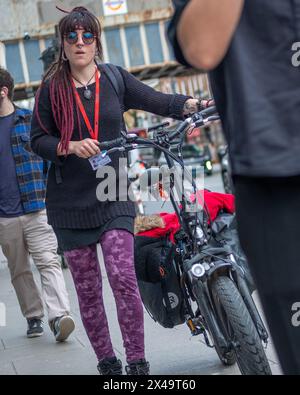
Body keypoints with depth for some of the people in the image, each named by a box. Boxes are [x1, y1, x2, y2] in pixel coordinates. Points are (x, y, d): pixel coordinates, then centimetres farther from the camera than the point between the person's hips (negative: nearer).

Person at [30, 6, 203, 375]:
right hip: (70, 202, 1)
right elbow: (38, 139, 1)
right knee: (87, 289, 6)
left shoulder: (115, 78, 4)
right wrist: (70, 147, -17)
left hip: (113, 196, 0)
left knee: (123, 277, -14)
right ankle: (106, 362, 19)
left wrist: (191, 104, -22)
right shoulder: (52, 88, 1)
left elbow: (156, 101, -4)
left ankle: (137, 362, -4)